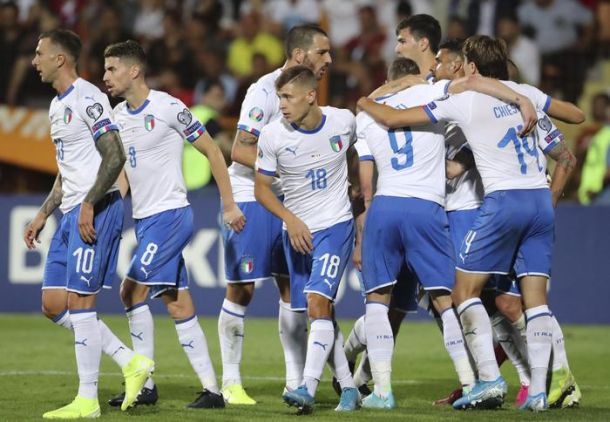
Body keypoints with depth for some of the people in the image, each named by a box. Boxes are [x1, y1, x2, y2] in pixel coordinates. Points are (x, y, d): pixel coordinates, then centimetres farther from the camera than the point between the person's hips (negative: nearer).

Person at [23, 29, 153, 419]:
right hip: (71, 212, 10)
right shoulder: (58, 105, 19)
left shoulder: (87, 98, -12)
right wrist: (43, 214, 23)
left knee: (79, 302, -9)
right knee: (54, 305, 7)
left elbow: (115, 156, -19)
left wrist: (89, 204, -22)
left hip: (97, 211, -10)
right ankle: (132, 362, 11)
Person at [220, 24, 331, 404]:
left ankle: (296, 382, 10)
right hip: (251, 199, -8)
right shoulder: (266, 91, -15)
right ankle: (231, 382, 4)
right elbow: (240, 151, -20)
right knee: (242, 289, -3)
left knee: (293, 288, 6)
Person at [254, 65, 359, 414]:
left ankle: (308, 388, -26)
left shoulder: (344, 121, -9)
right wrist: (290, 219, -17)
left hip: (336, 227, -3)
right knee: (322, 313, 8)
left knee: (317, 301, -19)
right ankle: (349, 388, 21)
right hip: (297, 232, 3)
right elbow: (262, 188, -1)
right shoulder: (273, 134, -10)